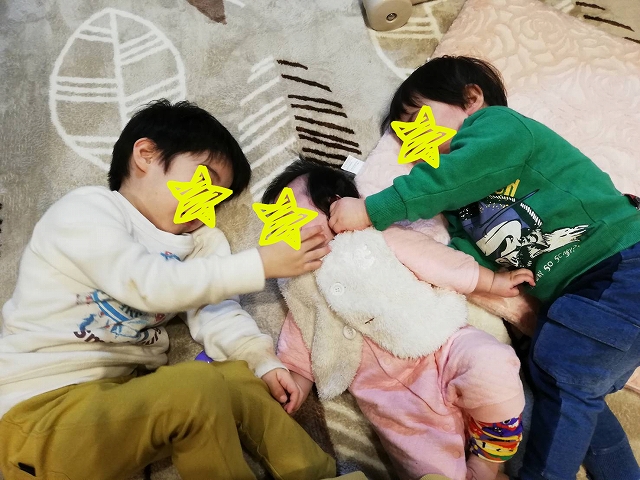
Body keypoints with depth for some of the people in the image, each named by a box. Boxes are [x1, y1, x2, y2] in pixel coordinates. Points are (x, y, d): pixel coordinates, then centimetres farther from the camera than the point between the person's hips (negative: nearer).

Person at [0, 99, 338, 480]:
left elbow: (216, 313, 1)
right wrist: (261, 263, -25)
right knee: (197, 387, -27)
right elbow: (150, 285, -25)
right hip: (41, 410, -7)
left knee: (238, 378, -7)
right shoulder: (84, 210, -11)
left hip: (120, 394, 7)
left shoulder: (195, 243, 10)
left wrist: (263, 361, -16)